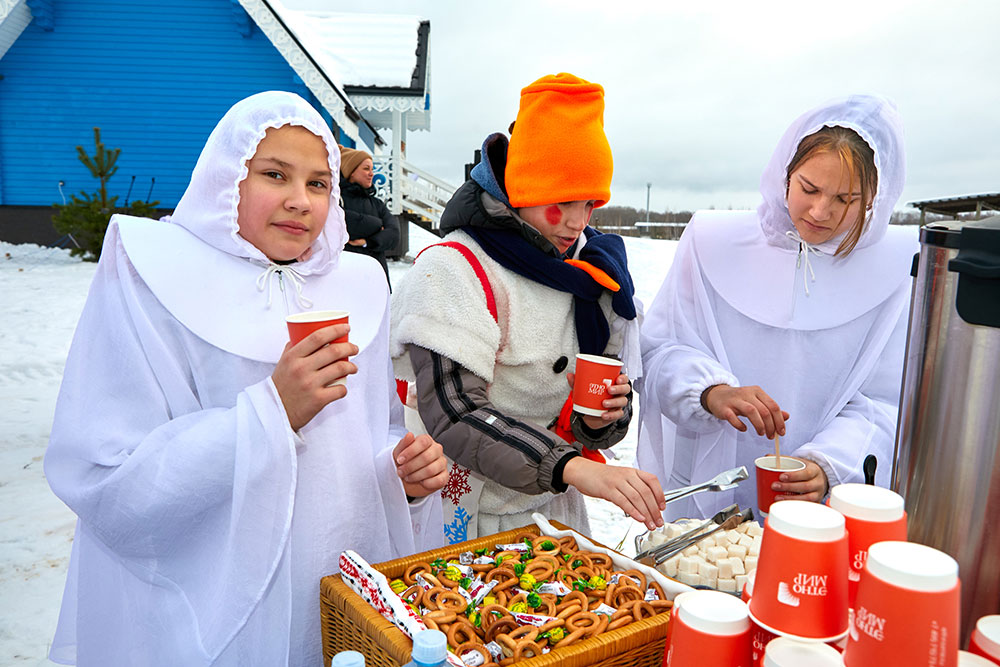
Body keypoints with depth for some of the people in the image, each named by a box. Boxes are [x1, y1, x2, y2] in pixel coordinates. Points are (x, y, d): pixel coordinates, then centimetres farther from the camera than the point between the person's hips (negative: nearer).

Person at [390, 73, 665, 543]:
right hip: (465, 521, -5)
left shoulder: (586, 274, 4)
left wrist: (601, 419, -13)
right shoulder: (453, 270, -17)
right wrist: (570, 466, -36)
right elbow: (451, 411, -26)